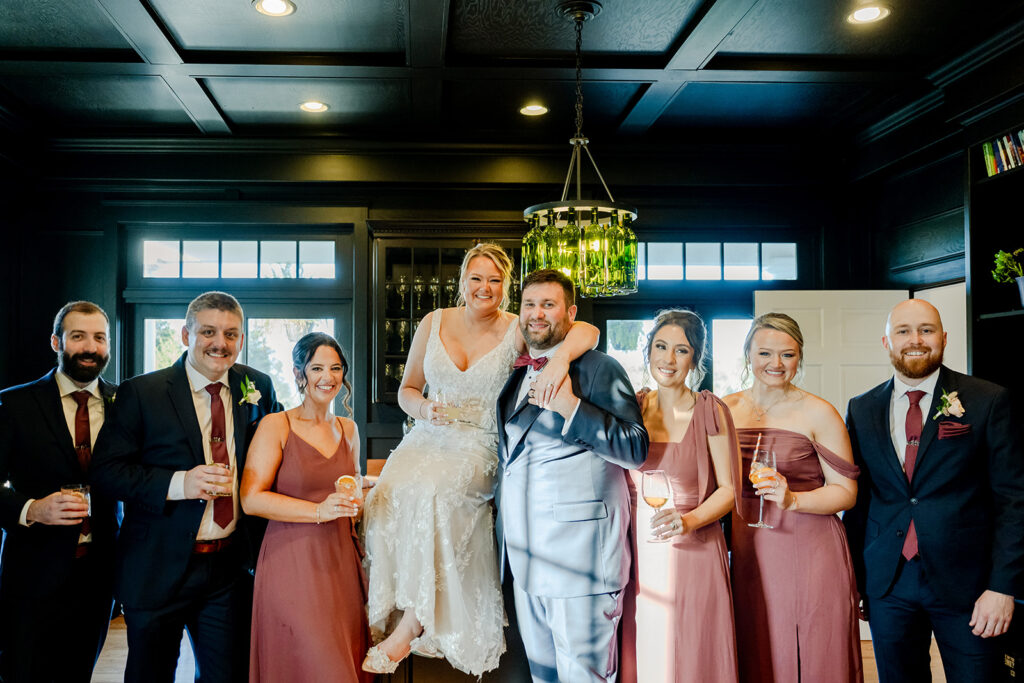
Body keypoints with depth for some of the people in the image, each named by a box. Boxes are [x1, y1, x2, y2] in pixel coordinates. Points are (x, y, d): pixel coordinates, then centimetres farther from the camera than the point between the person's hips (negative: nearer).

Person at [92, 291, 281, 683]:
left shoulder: (258, 388, 4)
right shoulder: (141, 393, -6)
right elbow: (106, 471, -10)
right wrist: (178, 483, -24)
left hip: (232, 567, 3)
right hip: (158, 570, -2)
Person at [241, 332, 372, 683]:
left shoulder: (348, 429, 13)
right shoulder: (276, 426, -4)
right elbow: (251, 499, -13)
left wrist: (355, 499, 6)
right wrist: (319, 511, -19)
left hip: (341, 562, 5)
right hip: (291, 565, -5)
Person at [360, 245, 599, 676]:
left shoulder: (515, 330, -1)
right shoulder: (434, 323, 8)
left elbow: (587, 331, -13)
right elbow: (406, 390, 15)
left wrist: (561, 358, -34)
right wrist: (422, 407, -8)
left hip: (479, 446, -3)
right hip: (427, 438, 3)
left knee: (430, 494, -33)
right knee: (387, 496, -27)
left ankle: (409, 627, -21)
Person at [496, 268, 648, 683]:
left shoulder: (600, 370, -6)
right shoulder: (517, 375, 17)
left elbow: (636, 450, -15)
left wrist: (571, 407, -21)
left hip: (579, 554, -7)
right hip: (525, 559, 7)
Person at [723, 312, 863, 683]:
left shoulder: (818, 413, -5)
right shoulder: (726, 410, 7)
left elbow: (846, 491, -5)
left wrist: (792, 499, -20)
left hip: (808, 553, -3)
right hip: (747, 555, 4)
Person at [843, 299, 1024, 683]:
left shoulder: (989, 402, -3)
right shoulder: (861, 410, 6)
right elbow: (856, 497, 9)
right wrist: (853, 578, 6)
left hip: (964, 583, -2)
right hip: (887, 585, 3)